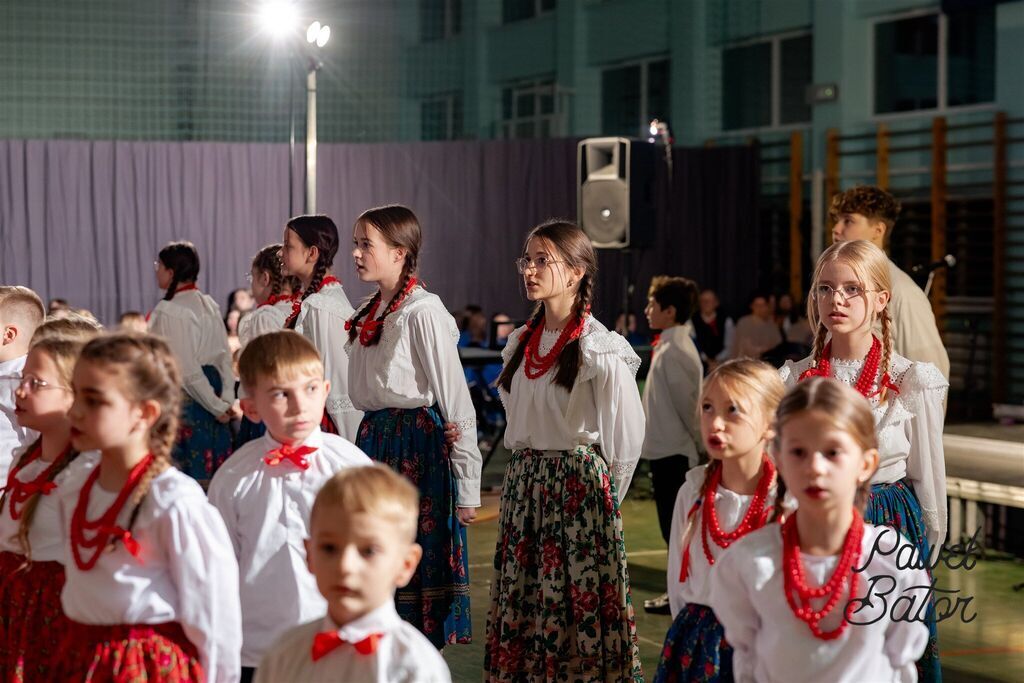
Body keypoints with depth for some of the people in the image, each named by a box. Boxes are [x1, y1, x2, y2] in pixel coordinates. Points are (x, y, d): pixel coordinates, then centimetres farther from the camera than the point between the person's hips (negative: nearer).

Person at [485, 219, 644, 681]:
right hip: (523, 482, 7)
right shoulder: (522, 343, 10)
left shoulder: (600, 350, -12)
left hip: (578, 483, -7)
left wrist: (603, 495, -1)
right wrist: (527, 472, 15)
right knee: (521, 602, 9)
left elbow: (626, 435, -8)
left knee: (580, 604, -4)